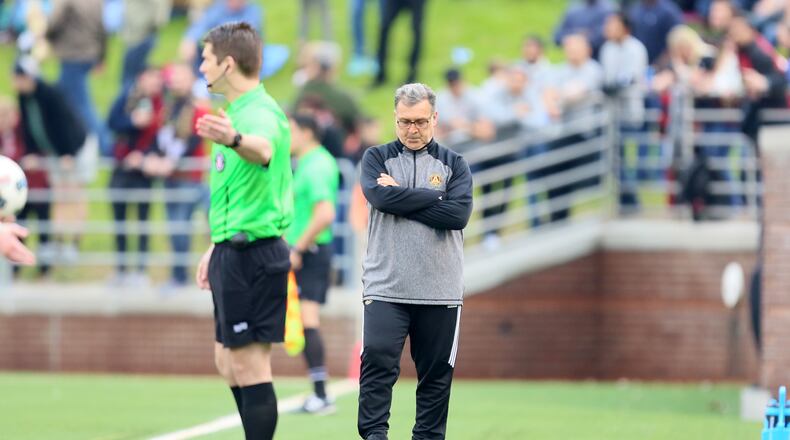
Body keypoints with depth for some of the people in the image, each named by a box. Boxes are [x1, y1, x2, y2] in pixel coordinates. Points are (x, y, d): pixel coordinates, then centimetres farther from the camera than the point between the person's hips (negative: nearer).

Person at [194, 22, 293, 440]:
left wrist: (234, 139, -66)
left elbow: (262, 149, -44)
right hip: (234, 250, 10)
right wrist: (217, 247, 28)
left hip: (253, 254, -10)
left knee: (250, 364, -8)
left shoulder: (260, 114, -18)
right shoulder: (240, 112, 14)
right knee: (228, 362, 16)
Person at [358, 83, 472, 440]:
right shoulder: (377, 158, 7)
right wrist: (434, 197, -9)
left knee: (437, 374, 5)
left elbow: (458, 214, -9)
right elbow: (380, 197, -14)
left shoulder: (453, 164, 7)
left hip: (440, 291, 1)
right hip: (386, 287, -1)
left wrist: (401, 196, -8)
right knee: (377, 360, -15)